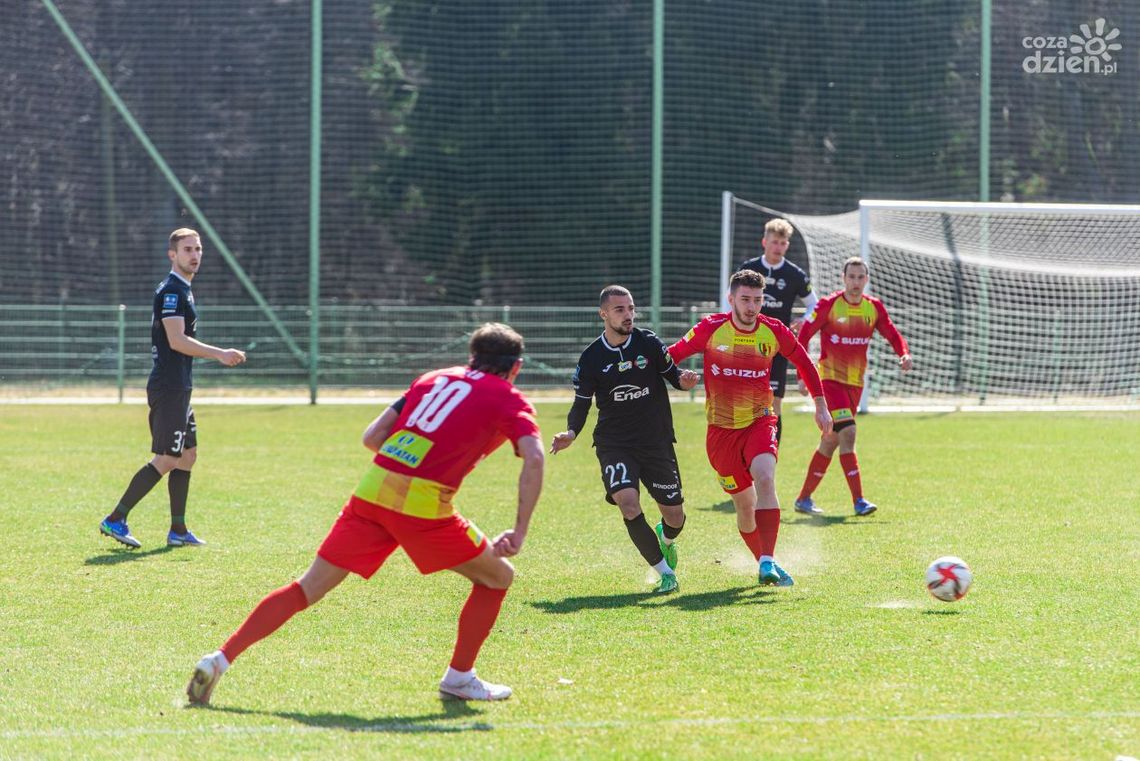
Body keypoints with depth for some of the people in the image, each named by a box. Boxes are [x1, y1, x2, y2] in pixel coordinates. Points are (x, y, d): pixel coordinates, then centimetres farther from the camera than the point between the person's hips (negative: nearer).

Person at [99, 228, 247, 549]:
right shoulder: (170, 291, -14)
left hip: (178, 387, 10)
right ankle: (115, 520, -6)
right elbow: (177, 340, -23)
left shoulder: (182, 290, 17)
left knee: (187, 454, 11)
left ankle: (178, 530, 14)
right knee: (166, 460, -9)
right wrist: (220, 354, -25)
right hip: (169, 387, -10)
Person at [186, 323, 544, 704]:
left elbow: (371, 436, 19)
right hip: (424, 506, -5)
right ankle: (459, 677, 21)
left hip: (371, 490, 5)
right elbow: (534, 458, -10)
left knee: (307, 589, 8)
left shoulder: (435, 377, 23)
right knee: (497, 577, 18)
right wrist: (520, 532, -9)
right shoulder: (508, 399, 8)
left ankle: (220, 659, 0)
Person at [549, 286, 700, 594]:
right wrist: (571, 433, -16)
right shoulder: (591, 358, -3)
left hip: (657, 442, 1)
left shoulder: (649, 343, -2)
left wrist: (684, 380, -17)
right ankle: (665, 573, -13)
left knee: (674, 516, 6)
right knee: (628, 502, -25)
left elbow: (671, 373, 7)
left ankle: (666, 538, 46)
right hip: (614, 444, -1)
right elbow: (581, 403, 2)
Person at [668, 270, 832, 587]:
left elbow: (803, 361, 14)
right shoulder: (710, 329, -8)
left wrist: (820, 405, 16)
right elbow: (671, 355, 2)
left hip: (760, 421, 0)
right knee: (745, 504, 4)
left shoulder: (774, 331, -3)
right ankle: (766, 563, 25)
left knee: (764, 478, -27)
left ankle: (767, 562, -33)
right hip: (721, 429, 0)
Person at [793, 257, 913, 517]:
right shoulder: (829, 305, -9)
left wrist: (904, 354, -15)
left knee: (830, 441, 10)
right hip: (830, 379, -6)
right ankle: (859, 500, -22)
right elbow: (803, 336, -6)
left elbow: (892, 334, 7)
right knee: (847, 432, -20)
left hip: (855, 383, 6)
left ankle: (804, 498, 21)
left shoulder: (874, 307, 5)